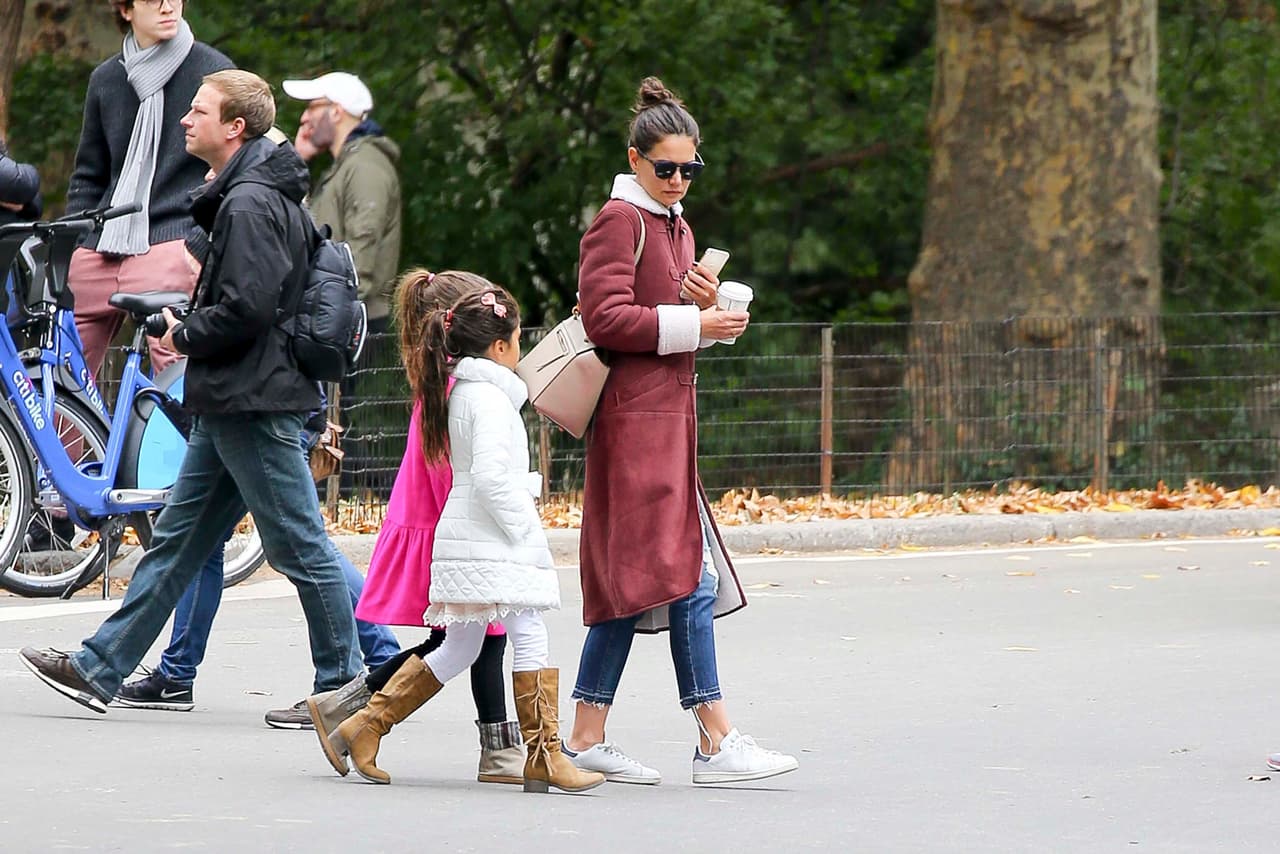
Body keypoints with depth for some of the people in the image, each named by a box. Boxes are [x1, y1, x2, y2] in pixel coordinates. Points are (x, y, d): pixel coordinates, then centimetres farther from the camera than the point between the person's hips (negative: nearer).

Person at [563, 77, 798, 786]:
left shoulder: (677, 227, 21)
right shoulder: (619, 221, -7)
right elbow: (606, 318, -15)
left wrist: (707, 303, 3)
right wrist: (692, 324, -15)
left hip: (666, 415, 10)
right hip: (636, 415, -10)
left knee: (632, 580, 8)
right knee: (684, 573, -12)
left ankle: (586, 738, 9)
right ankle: (716, 741, -13)